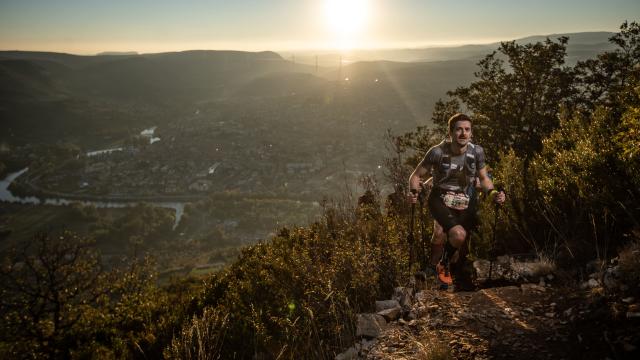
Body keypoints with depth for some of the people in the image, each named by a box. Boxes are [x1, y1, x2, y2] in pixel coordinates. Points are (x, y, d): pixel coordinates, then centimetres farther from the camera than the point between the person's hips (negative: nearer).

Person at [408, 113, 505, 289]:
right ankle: (443, 265, 6)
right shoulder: (438, 152, -18)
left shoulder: (477, 152, -11)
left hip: (466, 202, 3)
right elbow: (416, 175, -8)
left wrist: (492, 193, -15)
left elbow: (483, 179, 4)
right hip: (441, 200, -3)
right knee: (459, 235, -26)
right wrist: (414, 192, -27)